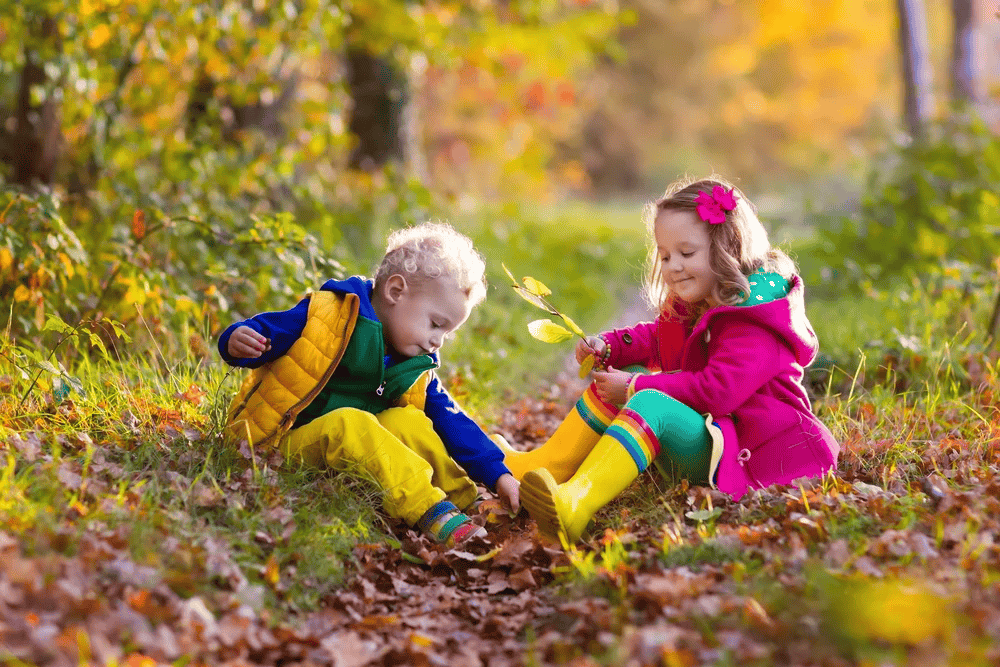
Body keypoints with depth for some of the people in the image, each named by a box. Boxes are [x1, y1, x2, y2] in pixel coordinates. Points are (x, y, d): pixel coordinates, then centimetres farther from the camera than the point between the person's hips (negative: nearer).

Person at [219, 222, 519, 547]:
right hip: (286, 444, -6)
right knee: (348, 423, -34)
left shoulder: (416, 370, 8)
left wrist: (498, 476, -2)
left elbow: (453, 423, 7)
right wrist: (237, 341, -31)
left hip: (353, 446, 6)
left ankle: (465, 502, -12)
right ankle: (430, 513, -40)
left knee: (406, 421, -16)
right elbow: (264, 330, -6)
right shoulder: (325, 316, -9)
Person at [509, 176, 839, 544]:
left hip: (744, 454, -10)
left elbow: (717, 391, -26)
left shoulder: (754, 320, -17)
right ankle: (545, 467, -1)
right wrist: (607, 346, 2)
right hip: (709, 432, 10)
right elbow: (657, 339, 24)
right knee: (627, 375, 1)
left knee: (650, 404, -33)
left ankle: (573, 506, -54)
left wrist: (636, 388, -23)